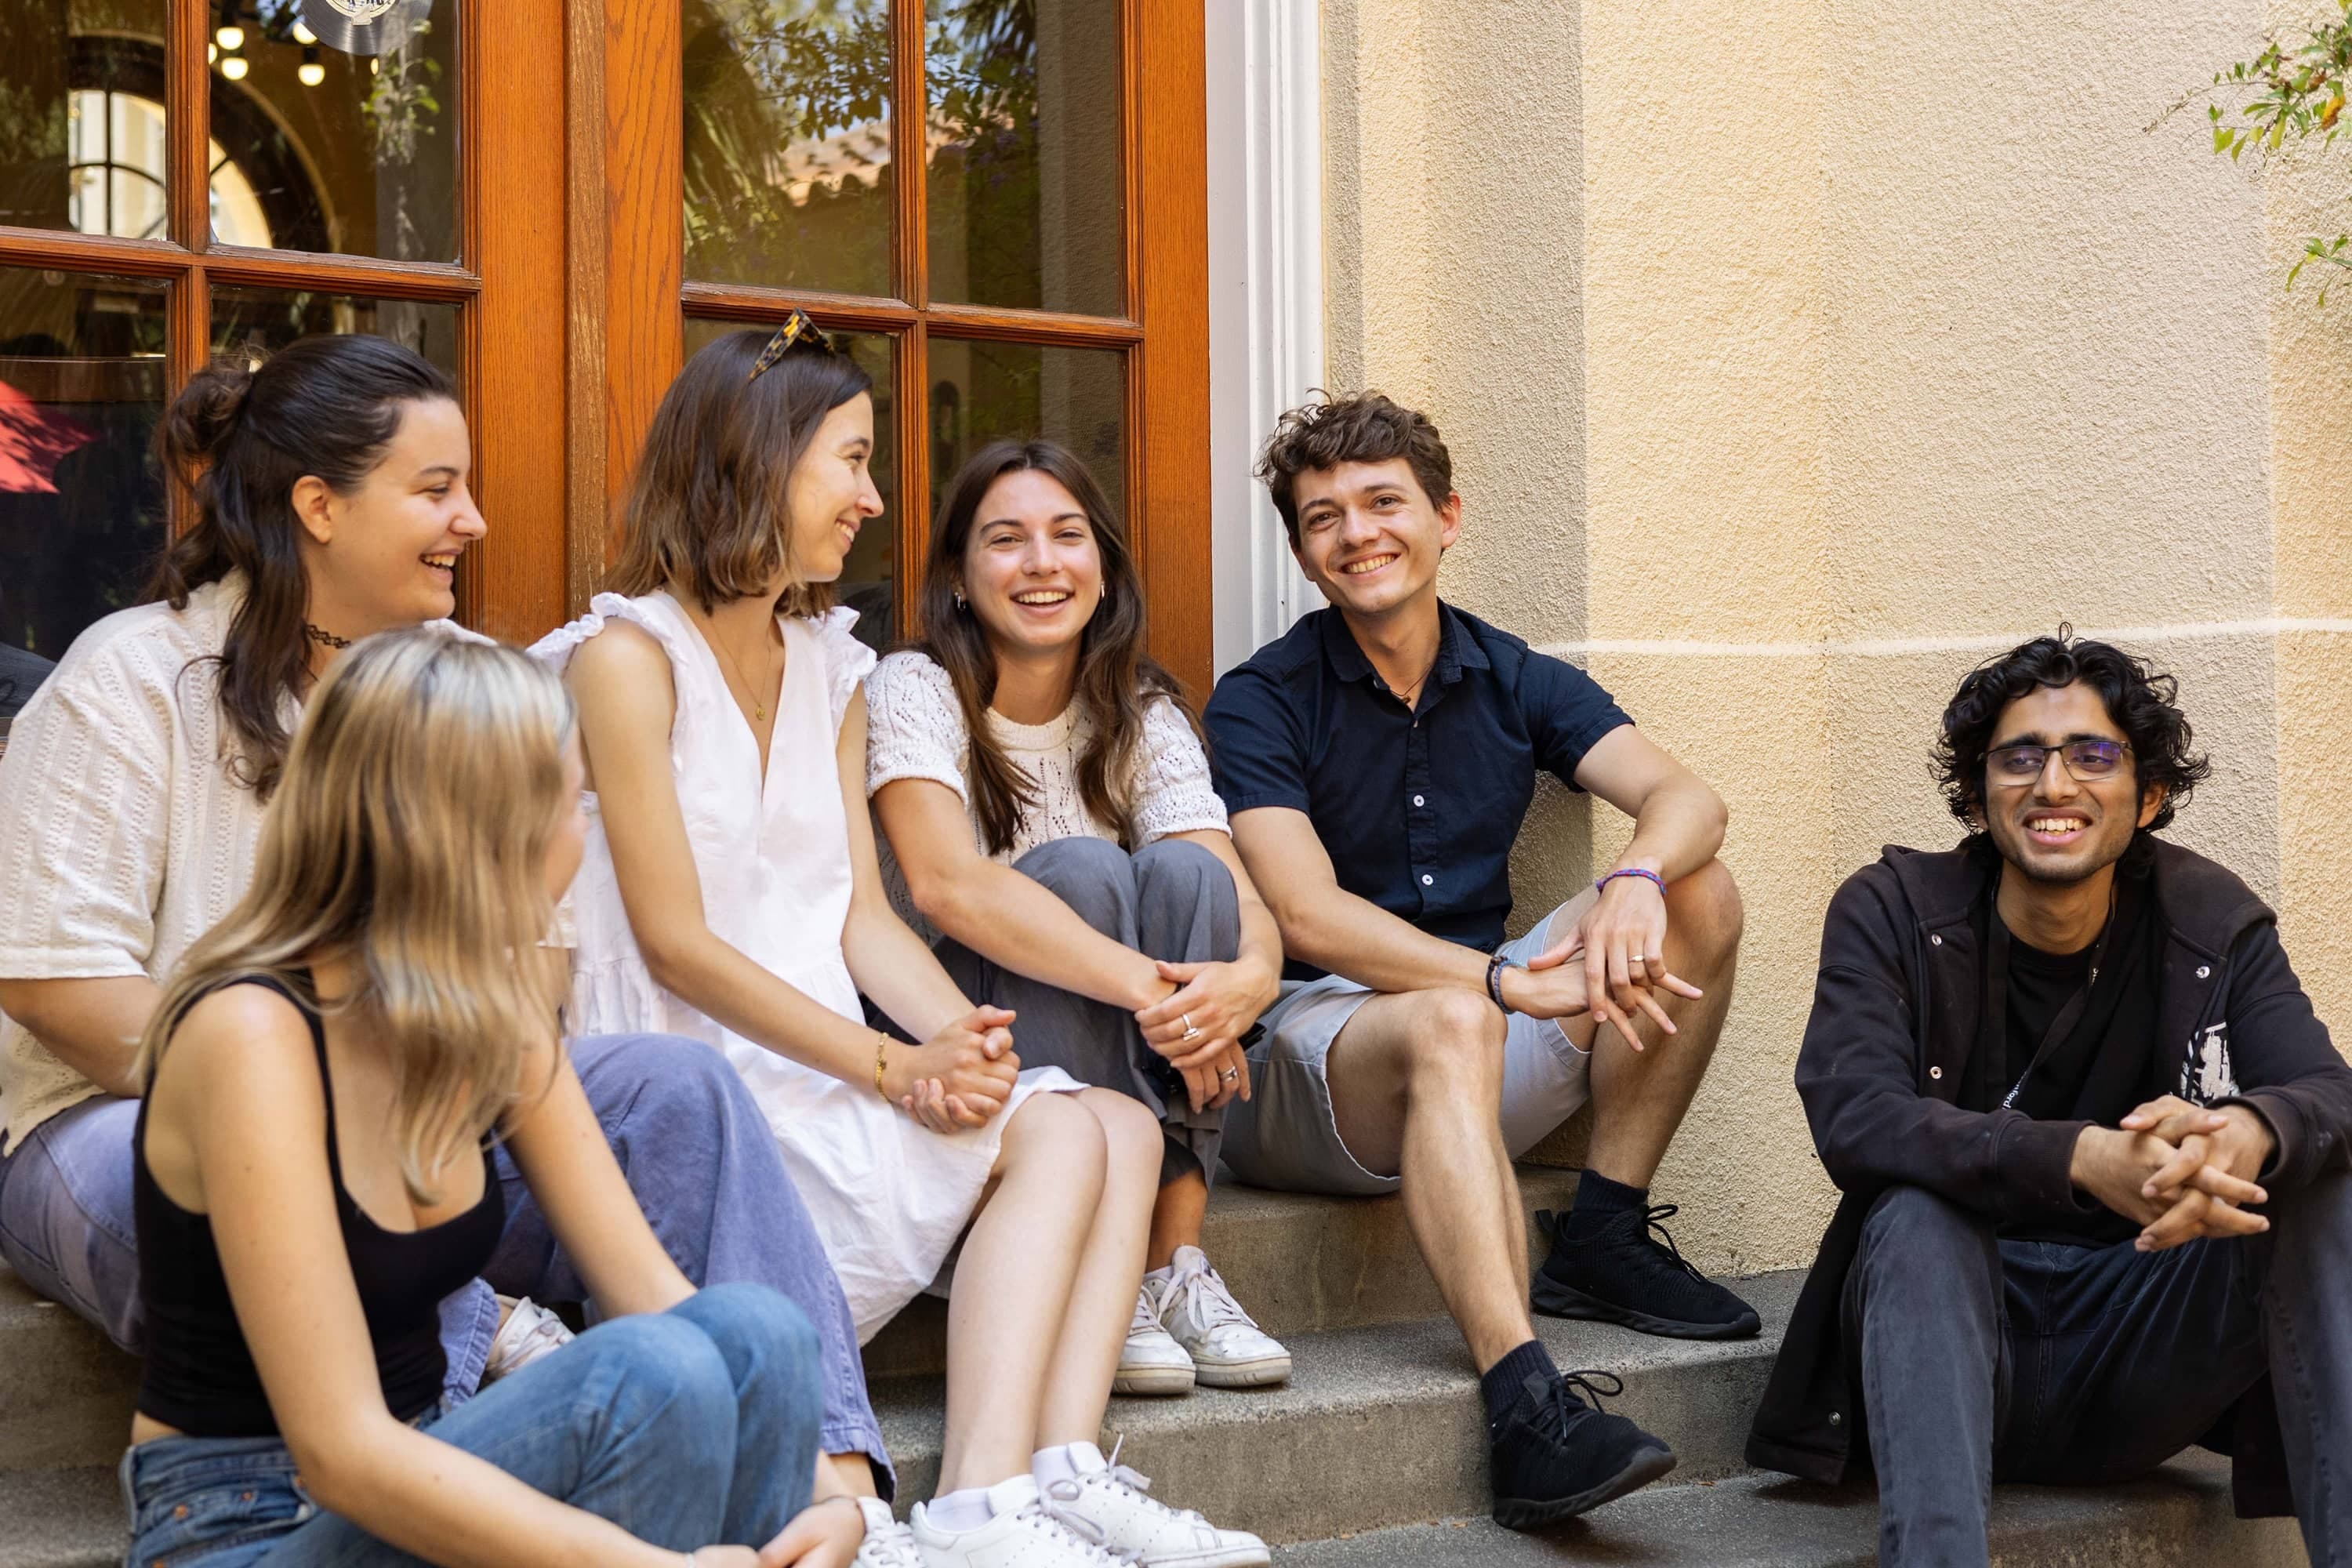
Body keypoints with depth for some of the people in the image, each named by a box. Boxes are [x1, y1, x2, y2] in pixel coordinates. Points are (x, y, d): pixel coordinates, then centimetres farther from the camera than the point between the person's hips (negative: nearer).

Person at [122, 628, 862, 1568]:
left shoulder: (496, 1010, 2)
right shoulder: (252, 1035, -21)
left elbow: (645, 1287, 0)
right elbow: (340, 1450, -26)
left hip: (402, 1486, 7)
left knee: (755, 1335, -18)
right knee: (651, 1380, -29)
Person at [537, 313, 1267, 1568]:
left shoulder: (829, 667, 18)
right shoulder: (626, 656, -8)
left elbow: (861, 914, 9)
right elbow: (675, 943, -13)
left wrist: (961, 1036, -11)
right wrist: (889, 1064, -20)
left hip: (819, 1075, 8)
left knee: (1120, 1126, -12)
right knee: (1059, 1134, -20)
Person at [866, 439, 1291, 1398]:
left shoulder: (1144, 717, 5)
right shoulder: (913, 692, -8)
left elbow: (1242, 903, -10)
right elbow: (945, 884, -26)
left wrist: (1247, 978, -36)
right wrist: (1147, 987, -37)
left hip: (1111, 1070, 4)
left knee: (1183, 871, -22)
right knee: (1082, 870, -28)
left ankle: (1176, 1267, -26)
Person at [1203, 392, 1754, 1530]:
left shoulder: (1518, 683, 8)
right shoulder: (1261, 702, -5)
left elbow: (1685, 796, -7)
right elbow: (1308, 917, -18)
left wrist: (1637, 881, -32)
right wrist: (1508, 980, -30)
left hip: (1482, 1040, 5)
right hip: (1310, 1036, -5)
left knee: (1701, 896, -12)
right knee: (1448, 1023, -38)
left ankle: (1603, 1236, -9)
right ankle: (1525, 1405, -50)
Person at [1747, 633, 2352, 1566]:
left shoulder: (2213, 921, 1)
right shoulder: (1891, 913, -6)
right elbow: (1852, 1115, -23)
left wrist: (2246, 1132, -43)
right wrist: (2082, 1159, -41)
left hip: (2145, 1357, 2)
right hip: (1951, 1330, -2)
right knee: (1917, 1213, -32)